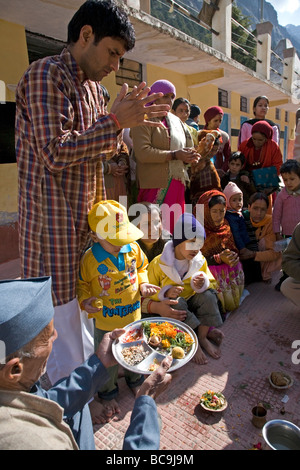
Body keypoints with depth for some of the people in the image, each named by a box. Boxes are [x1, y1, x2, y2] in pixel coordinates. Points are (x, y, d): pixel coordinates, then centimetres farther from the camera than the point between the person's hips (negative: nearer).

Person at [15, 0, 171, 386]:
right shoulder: (47, 73, -11)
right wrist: (114, 122, -15)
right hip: (54, 227, -9)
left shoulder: (91, 85, 17)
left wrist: (122, 119, 6)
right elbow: (54, 153, -20)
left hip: (87, 224, 9)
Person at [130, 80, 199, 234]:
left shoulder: (176, 121, 20)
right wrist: (174, 155, -17)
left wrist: (188, 156, 0)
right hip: (155, 186, -7)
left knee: (175, 225, 8)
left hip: (177, 184, 7)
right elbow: (142, 152, -17)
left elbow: (189, 147, 25)